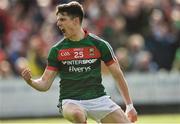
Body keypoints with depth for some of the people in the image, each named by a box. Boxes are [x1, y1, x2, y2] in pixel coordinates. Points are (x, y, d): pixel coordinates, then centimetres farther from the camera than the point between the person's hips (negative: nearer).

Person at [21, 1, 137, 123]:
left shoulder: (99, 44, -1)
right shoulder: (57, 50, 2)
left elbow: (118, 74, 6)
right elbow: (45, 84, 4)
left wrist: (130, 105, 6)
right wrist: (30, 81, -19)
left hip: (98, 99, 1)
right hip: (71, 101, -1)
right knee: (76, 114, -36)